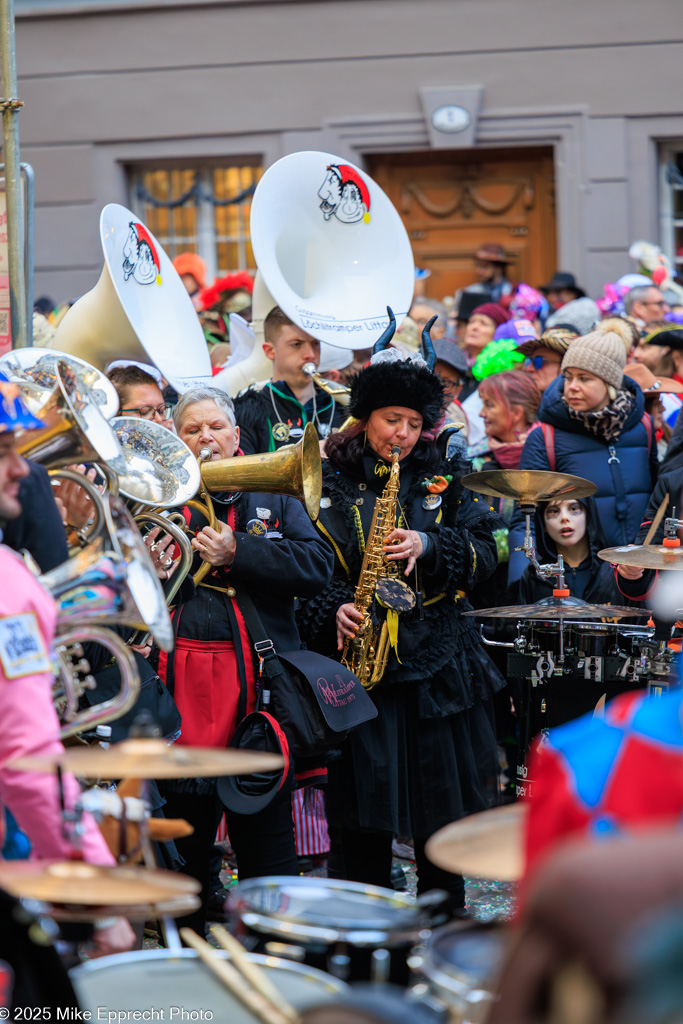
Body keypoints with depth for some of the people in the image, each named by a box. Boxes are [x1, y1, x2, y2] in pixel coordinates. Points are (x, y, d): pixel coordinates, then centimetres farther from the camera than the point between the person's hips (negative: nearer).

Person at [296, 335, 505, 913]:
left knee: (442, 797, 6)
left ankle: (445, 912, 21)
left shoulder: (442, 479, 9)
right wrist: (332, 609, -16)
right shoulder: (328, 481, 3)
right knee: (366, 792, -1)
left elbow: (484, 551, 3)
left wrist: (429, 547, -13)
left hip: (437, 654, 2)